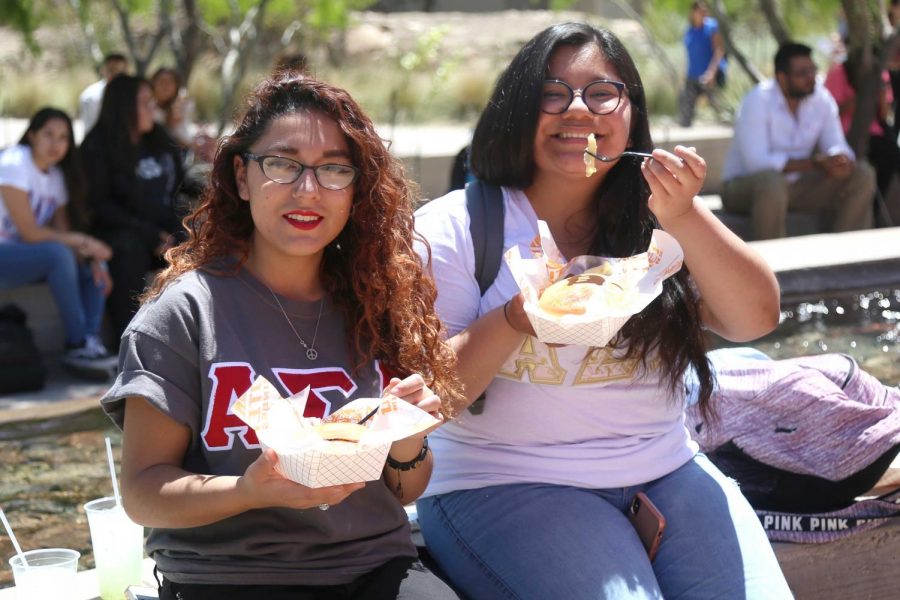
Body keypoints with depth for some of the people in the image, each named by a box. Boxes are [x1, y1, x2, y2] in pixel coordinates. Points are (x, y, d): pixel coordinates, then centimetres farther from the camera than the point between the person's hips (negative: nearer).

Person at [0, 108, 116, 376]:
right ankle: (78, 345, -26)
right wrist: (82, 241, -17)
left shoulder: (57, 175, 10)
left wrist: (91, 258, -14)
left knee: (95, 263, -8)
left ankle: (91, 342, -19)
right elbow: (30, 232, -21)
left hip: (27, 254, 9)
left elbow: (62, 232, 4)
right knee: (59, 254, -32)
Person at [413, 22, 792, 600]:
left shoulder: (653, 224, 11)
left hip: (667, 473, 4)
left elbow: (757, 319, -1)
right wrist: (516, 320, -25)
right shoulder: (453, 228, -1)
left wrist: (685, 217, -15)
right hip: (504, 484, -4)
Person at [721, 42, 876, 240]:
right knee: (772, 180, -41)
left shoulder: (821, 98, -2)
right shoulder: (758, 100, -20)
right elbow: (757, 162, -29)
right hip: (745, 185, -6)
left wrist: (840, 159, -26)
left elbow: (837, 146, 1)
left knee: (863, 175, -10)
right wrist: (816, 162, -31)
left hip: (795, 186, 6)